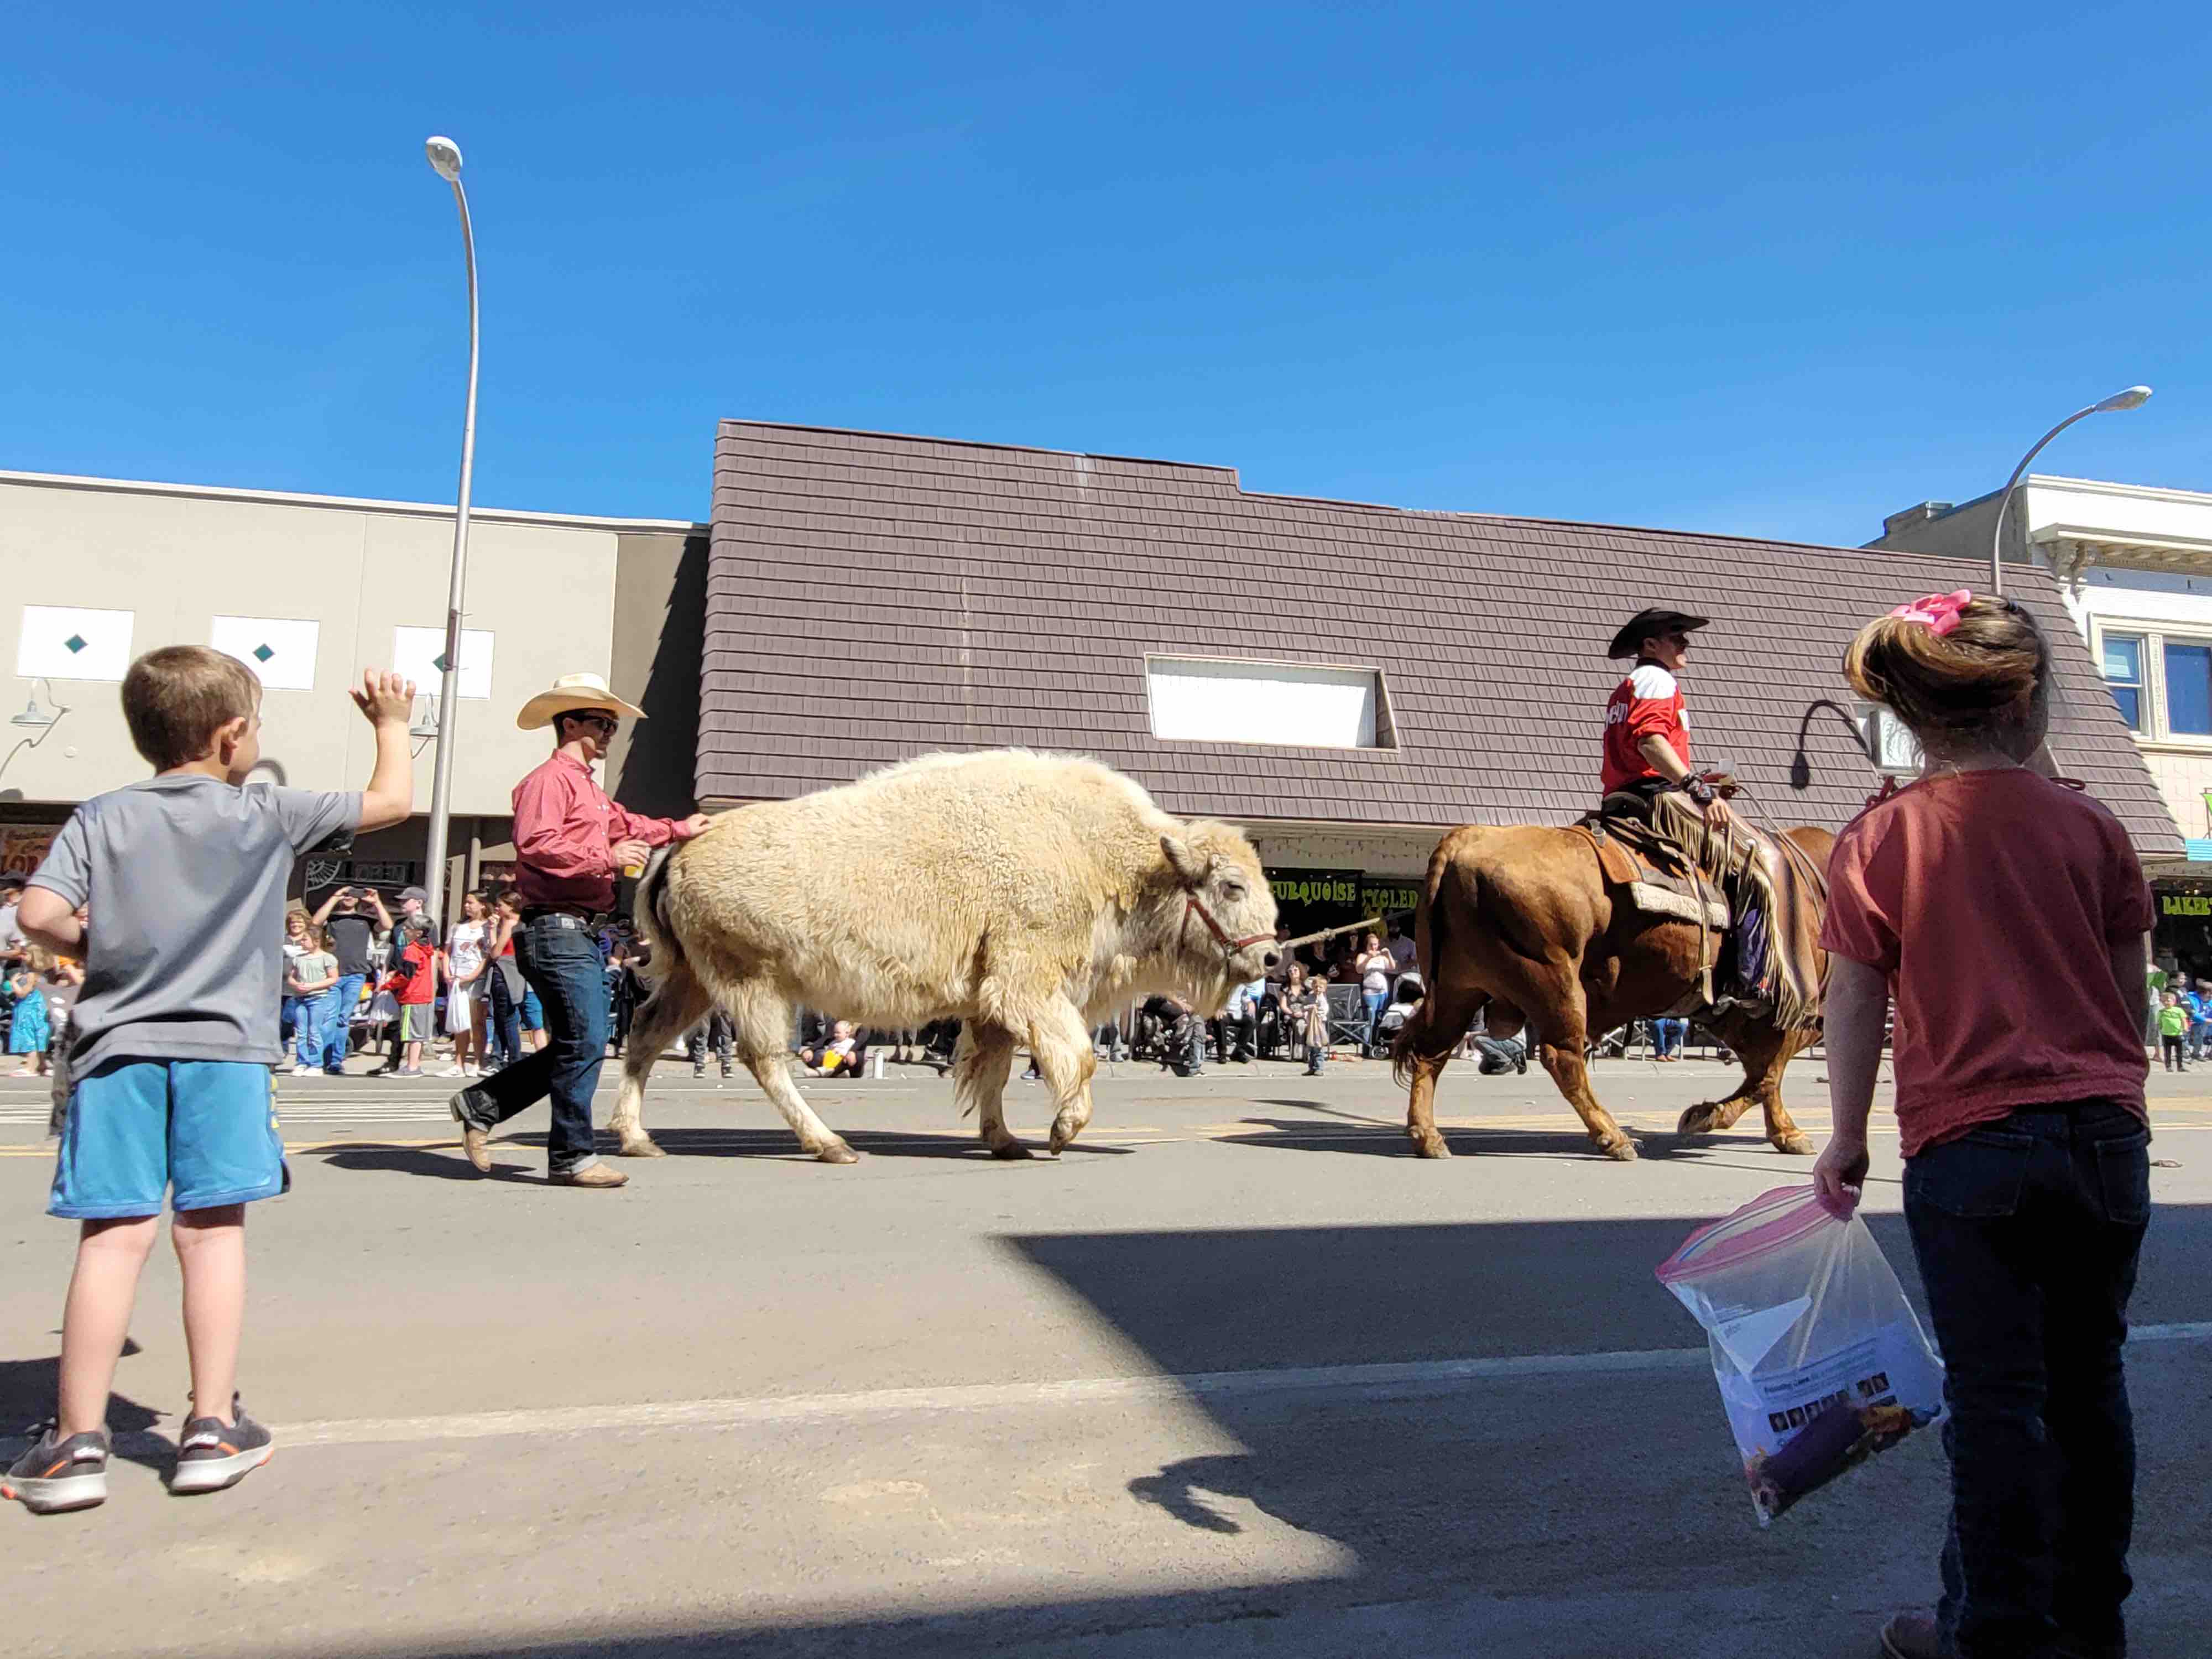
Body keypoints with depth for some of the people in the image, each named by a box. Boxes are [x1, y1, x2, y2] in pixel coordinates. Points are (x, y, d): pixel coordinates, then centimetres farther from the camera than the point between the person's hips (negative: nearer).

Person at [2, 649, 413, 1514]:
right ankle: (213, 1427, 10)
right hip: (223, 1048, -1)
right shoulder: (267, 814, 2)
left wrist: (100, 949, 14)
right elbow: (392, 801, 10)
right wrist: (391, 723, 25)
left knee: (114, 1237, 1)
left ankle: (78, 1441, 3)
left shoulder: (101, 818, 6)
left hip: (119, 1047, 2)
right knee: (212, 1231, 4)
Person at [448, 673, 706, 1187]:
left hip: (579, 933, 10)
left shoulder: (590, 788, 23)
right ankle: (572, 1157, 0)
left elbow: (624, 825, 39)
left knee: (574, 1046, 14)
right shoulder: (550, 779, -8)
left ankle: (480, 1104, 24)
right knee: (585, 1043, -9)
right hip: (555, 928, -10)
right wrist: (607, 858, -22)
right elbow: (535, 844, -22)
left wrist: (678, 829, 44)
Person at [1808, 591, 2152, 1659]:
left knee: (1997, 1398, 5)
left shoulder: (1878, 841, -6)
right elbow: (2132, 990, 9)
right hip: (2107, 1133, 4)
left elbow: (1855, 1011, -4)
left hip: (1969, 1145, -3)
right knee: (2089, 1382, 15)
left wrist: (1845, 1143, 8)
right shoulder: (2091, 826, 2)